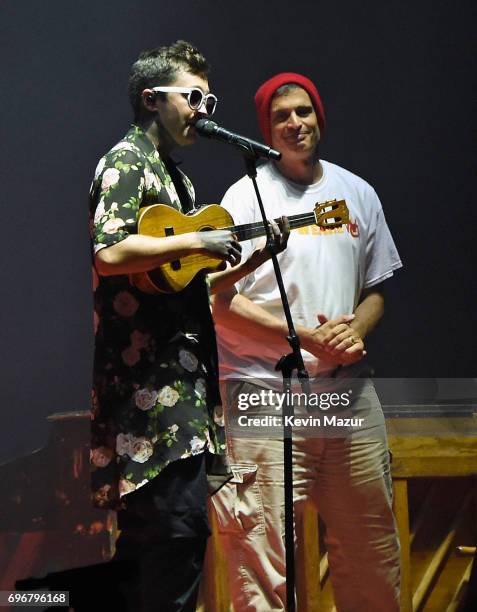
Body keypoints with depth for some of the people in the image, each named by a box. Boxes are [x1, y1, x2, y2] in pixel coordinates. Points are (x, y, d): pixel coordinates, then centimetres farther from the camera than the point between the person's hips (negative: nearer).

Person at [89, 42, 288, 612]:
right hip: (151, 375, -10)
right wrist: (197, 241, -16)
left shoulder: (174, 175, 23)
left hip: (179, 372, 10)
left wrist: (254, 257, 12)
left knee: (148, 530, 11)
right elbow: (108, 254, -22)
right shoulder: (126, 161, -6)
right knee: (181, 520, -15)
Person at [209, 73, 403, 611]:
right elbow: (222, 304, -9)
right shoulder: (248, 197, -3)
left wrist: (357, 330, -2)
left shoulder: (358, 194, 13)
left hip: (347, 390, 5)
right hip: (266, 393, -5)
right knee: (264, 552, -8)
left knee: (370, 545, 9)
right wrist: (307, 336, -15)